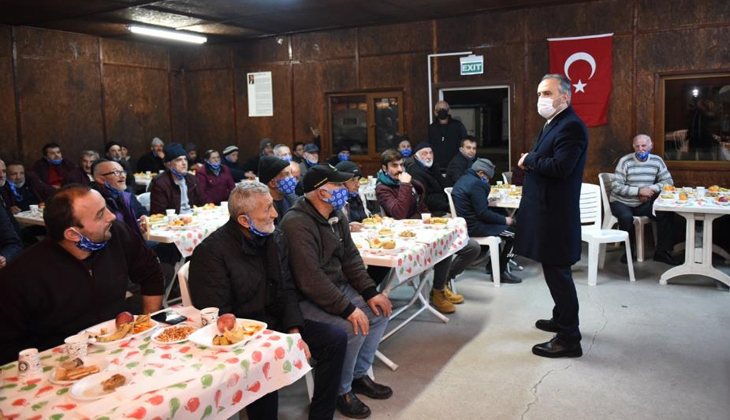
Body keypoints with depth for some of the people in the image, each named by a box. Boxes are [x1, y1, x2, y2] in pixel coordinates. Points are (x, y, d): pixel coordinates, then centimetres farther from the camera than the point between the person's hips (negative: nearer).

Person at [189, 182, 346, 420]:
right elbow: (217, 316, -19)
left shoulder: (276, 239, 4)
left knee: (336, 337, -4)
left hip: (277, 324, 7)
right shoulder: (211, 252, -17)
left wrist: (294, 334, -8)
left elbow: (287, 291, 7)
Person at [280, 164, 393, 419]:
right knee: (352, 327, -26)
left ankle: (358, 375, 18)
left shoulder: (336, 216, 4)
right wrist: (347, 308, -28)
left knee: (379, 312, 2)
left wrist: (370, 292, -2)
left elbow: (350, 257, 9)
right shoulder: (297, 224, -25)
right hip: (307, 299, -9)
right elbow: (310, 279, -30)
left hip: (337, 287, 10)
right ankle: (341, 390, -1)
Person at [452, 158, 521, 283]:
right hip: (473, 227, -11)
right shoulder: (475, 183, -19)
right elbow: (483, 213, -22)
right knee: (512, 232, -9)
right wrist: (504, 220, -13)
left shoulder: (464, 179, 13)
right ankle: (499, 272, -1)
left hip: (466, 223, 11)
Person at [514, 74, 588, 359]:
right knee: (555, 271, 21)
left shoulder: (571, 126, -16)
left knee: (558, 273, -4)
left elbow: (560, 167, -27)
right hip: (547, 211, 10)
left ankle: (569, 340, 5)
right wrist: (530, 161, 0)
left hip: (556, 215, -10)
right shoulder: (553, 124, 16)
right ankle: (562, 319, 38)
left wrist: (529, 159, -13)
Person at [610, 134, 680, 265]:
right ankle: (628, 250, -7)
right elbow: (616, 187, -16)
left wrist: (651, 189, -14)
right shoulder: (625, 161, -11)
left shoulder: (657, 161, 3)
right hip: (622, 202, -4)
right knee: (626, 217, -34)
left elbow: (668, 182, 4)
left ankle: (662, 252, -3)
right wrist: (639, 191, -22)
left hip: (643, 203, 4)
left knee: (666, 213, -17)